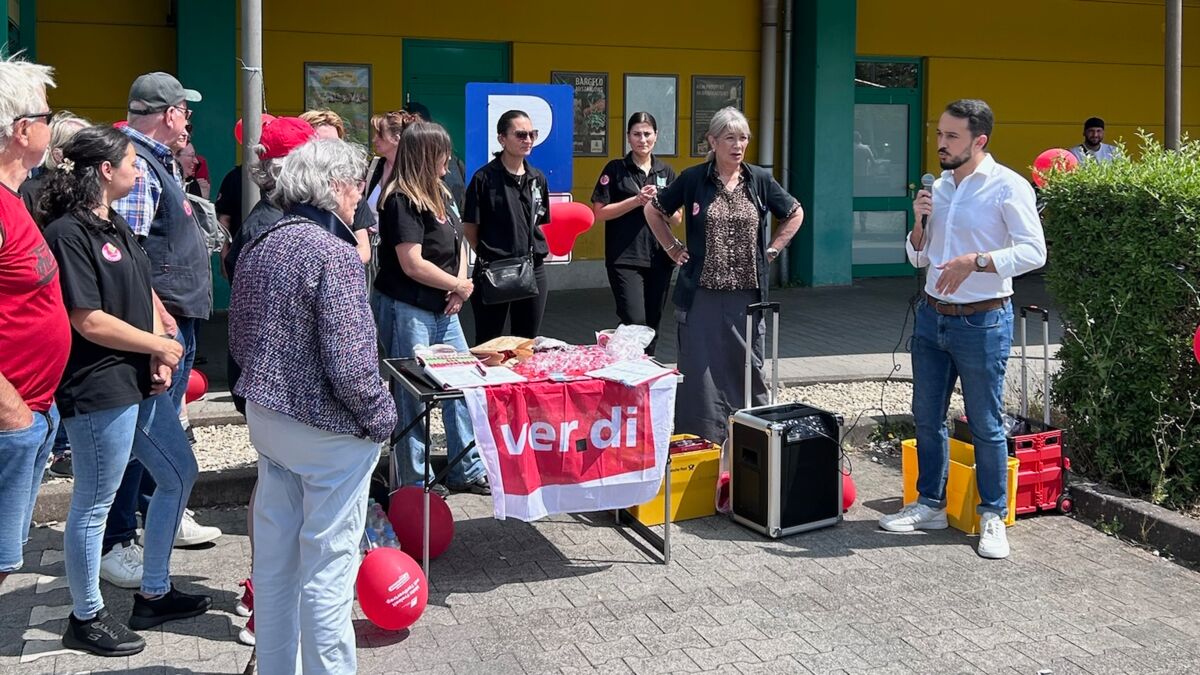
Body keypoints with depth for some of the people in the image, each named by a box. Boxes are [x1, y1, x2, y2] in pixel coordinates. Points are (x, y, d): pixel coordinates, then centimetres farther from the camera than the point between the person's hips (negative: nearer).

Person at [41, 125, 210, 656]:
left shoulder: (115, 225, 13)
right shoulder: (68, 234, -17)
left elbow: (145, 294, 14)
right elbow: (88, 321, -22)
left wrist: (159, 355, -3)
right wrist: (160, 346, -10)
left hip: (140, 382, 10)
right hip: (98, 391, -10)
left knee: (179, 475, 18)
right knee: (93, 504, 3)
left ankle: (154, 595, 32)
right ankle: (86, 618, 21)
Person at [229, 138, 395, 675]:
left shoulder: (258, 245, 6)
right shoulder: (334, 254, -20)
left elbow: (239, 338, 15)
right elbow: (350, 364, -23)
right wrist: (380, 418, -10)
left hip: (265, 418, 8)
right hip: (327, 430, -8)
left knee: (274, 558, 18)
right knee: (327, 565, 4)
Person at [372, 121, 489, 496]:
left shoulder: (440, 194, 11)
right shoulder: (403, 201, -16)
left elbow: (458, 242, 17)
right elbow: (413, 265, -22)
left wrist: (460, 287, -1)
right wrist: (461, 285, -10)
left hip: (443, 309, 9)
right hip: (406, 310, -9)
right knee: (412, 397, 1)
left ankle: (469, 470, 23)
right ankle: (415, 482, 12)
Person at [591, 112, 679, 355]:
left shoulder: (666, 172, 12)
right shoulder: (615, 169, 2)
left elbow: (676, 219, 11)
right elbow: (600, 212, -4)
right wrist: (637, 200, -12)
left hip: (659, 258, 4)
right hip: (625, 259, -4)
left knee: (652, 325, 9)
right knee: (635, 323, -15)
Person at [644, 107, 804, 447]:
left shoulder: (759, 180, 5)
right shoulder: (693, 179, 0)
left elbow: (795, 214, 18)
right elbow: (653, 211, 13)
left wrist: (771, 250, 9)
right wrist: (673, 248, 6)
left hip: (747, 292, 2)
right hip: (702, 293, -2)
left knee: (748, 367, 7)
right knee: (700, 369, 0)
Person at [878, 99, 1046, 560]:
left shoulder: (1007, 187, -11)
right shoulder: (939, 186, 10)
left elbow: (1034, 251, -18)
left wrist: (975, 260, -27)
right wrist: (919, 222, -4)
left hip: (982, 322, -7)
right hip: (931, 316, 7)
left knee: (986, 426, 3)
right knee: (927, 417, 13)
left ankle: (993, 517, 15)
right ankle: (930, 505, 27)